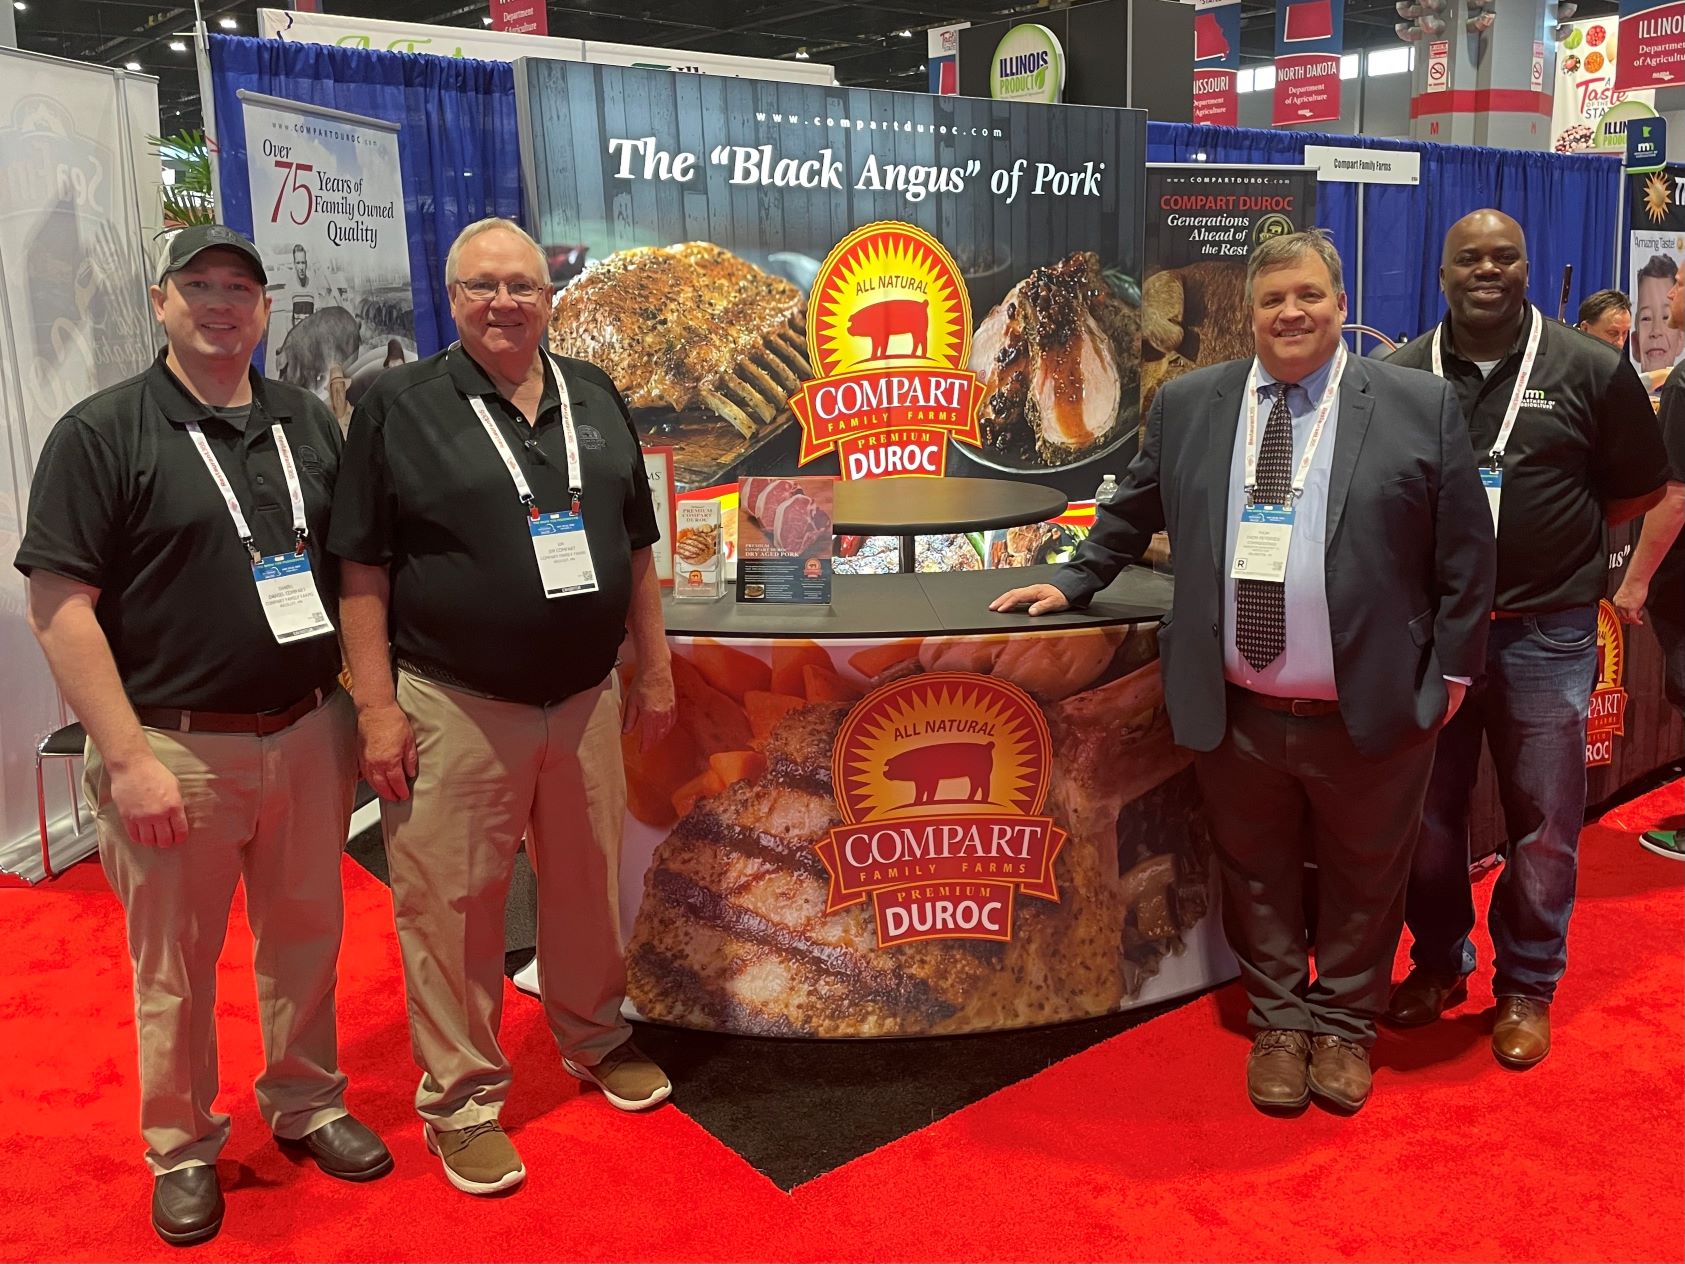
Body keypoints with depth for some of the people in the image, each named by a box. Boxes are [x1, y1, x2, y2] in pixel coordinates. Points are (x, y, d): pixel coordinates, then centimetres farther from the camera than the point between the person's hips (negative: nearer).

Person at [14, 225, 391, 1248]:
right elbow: (60, 605, -10)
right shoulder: (101, 433, -6)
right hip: (178, 749, -4)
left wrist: (369, 704, 5)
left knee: (306, 939, 16)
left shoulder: (311, 425, 9)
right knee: (176, 965, 10)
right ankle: (184, 1150, 30)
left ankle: (308, 1107, 36)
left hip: (309, 733, 4)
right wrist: (129, 758, -15)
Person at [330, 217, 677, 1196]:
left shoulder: (596, 398, 9)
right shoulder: (400, 405, -4)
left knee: (589, 884, 17)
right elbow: (363, 570, -5)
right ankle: (462, 1095, 23)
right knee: (454, 904, 4)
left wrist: (656, 668, 12)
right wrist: (377, 706, -10)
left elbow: (636, 547, 14)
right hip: (457, 710, -4)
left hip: (587, 700, 4)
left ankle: (596, 1038, 39)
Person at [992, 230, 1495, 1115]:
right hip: (1236, 714, 2)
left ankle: (1343, 1024, 37)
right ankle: (1279, 1022, 37)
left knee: (1363, 879, 15)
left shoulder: (1420, 407, -2)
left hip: (1370, 711, -1)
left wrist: (1450, 671, -1)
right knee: (1256, 876, 15)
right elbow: (1136, 511, 18)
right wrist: (1075, 581, 15)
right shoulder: (1187, 405, 5)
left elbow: (1464, 554, 0)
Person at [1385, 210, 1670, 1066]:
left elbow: (1640, 488, 6)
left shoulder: (1591, 370, -1)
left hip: (1546, 633, -1)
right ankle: (1439, 963, 30)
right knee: (1428, 811, 11)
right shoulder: (1397, 376, 3)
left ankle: (1527, 986, 25)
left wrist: (1551, 533, -2)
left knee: (1543, 821, 7)